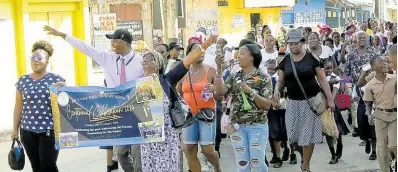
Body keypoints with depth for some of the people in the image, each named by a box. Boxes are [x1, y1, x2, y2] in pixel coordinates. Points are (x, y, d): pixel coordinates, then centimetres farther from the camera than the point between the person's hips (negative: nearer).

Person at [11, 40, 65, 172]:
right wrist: (15, 129, 14)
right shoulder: (22, 81, 7)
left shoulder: (56, 79, -3)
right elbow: (18, 107, 12)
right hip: (28, 131, 3)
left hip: (49, 130, -3)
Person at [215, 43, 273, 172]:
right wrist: (219, 70, -15)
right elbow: (219, 92, -8)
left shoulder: (263, 78, -4)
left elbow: (267, 105, -9)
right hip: (237, 126, 3)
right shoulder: (234, 77, 7)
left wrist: (250, 91, -19)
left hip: (257, 126, -3)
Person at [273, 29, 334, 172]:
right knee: (294, 134, 2)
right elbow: (281, 81, 6)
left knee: (308, 134, 2)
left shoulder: (312, 57, -7)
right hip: (293, 102, 3)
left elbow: (322, 79, -4)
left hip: (311, 100, -3)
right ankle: (303, 156, 32)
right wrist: (276, 90, -15)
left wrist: (330, 98, -8)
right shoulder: (285, 60, 1)